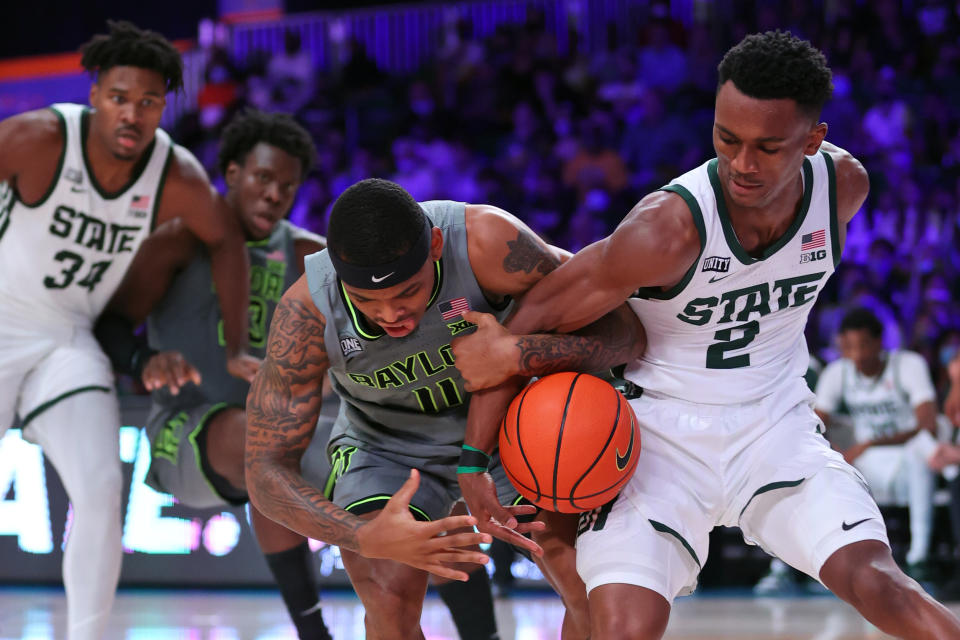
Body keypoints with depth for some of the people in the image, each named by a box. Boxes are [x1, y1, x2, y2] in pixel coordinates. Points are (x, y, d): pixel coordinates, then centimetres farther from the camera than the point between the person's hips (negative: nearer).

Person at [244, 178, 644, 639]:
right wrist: (366, 538, -46)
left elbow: (621, 326, -26)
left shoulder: (488, 241, -36)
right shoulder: (306, 312, -32)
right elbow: (267, 471, -28)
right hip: (387, 446, -1)